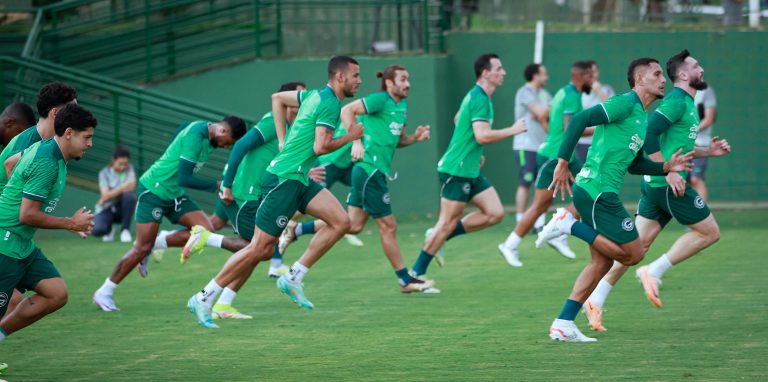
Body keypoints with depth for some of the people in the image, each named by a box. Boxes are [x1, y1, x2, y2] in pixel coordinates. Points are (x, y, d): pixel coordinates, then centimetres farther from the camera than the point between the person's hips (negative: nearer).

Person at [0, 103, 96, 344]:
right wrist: (71, 224, -11)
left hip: (24, 247, 10)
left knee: (56, 293, 2)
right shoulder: (46, 162, -21)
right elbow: (28, 215, -23)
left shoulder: (45, 149, 9)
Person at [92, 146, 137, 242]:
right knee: (97, 230, -31)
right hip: (106, 209, -1)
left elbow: (132, 187, -18)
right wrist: (122, 188, -24)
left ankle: (125, 230, -14)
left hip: (122, 208, 1)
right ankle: (108, 230, 12)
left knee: (129, 196, -33)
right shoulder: (104, 173, -4)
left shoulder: (129, 169, -1)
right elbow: (105, 195, -16)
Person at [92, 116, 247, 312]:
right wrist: (216, 186, -22)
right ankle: (104, 292, 5)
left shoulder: (207, 137, 2)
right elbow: (184, 179, -26)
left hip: (174, 193, 9)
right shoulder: (194, 137, -25)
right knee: (143, 248, -9)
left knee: (205, 230, -8)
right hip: (153, 190, -9)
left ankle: (154, 244, 8)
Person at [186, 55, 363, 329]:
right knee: (259, 248, -7)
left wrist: (283, 141, 21)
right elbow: (320, 147, -23)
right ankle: (204, 298, 0)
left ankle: (293, 278, 4)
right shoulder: (330, 103, -15)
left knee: (340, 221, 1)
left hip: (300, 179, 10)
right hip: (284, 180, -10)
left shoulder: (316, 95, 13)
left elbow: (278, 98, 25)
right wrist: (349, 137, -7)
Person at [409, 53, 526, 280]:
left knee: (495, 213, 3)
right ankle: (416, 274, 2)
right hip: (457, 170, -10)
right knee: (448, 223, -6)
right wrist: (513, 130, -18)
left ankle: (438, 237, 10)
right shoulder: (479, 99, -18)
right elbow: (482, 135, -28)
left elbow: (458, 119, 30)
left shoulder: (477, 96, 14)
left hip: (470, 170, 10)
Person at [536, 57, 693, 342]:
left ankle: (563, 325, 12)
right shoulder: (626, 103, -10)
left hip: (602, 194, 10)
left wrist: (666, 167, 12)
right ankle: (570, 225, -5)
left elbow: (634, 164, 26)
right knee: (633, 253, -7)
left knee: (602, 261, 12)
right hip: (598, 191, -10)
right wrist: (563, 162, -19)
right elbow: (580, 120, -18)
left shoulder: (642, 117, 21)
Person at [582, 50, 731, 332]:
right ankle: (654, 272, -4)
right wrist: (669, 172, -23)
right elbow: (649, 134, -22)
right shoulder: (677, 101, -11)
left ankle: (596, 299, 4)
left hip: (655, 183, 10)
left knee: (638, 244, 7)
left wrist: (708, 151, 18)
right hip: (668, 184, -10)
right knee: (709, 232, -1)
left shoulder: (686, 103, 20)